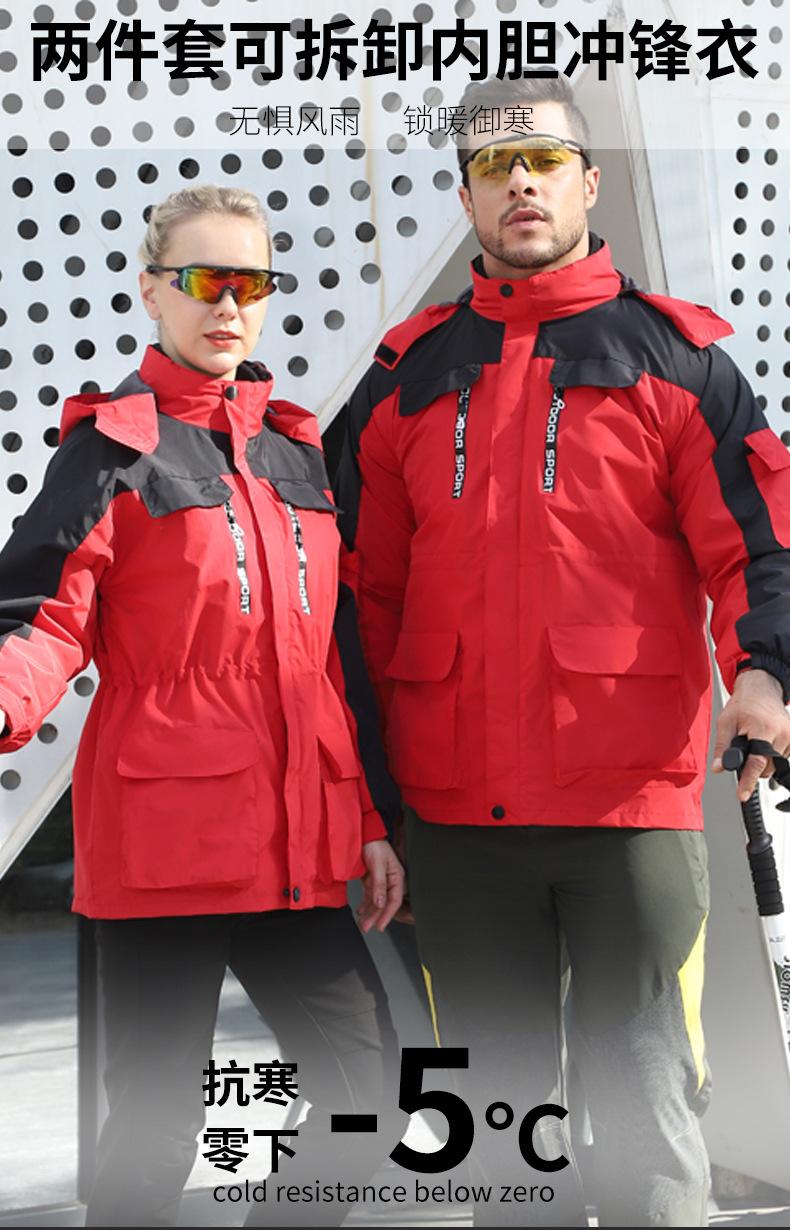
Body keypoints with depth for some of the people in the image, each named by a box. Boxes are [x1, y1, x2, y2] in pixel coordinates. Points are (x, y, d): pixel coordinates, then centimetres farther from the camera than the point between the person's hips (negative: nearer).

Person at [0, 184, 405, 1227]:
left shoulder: (298, 448, 15)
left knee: (367, 1091, 7)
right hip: (163, 839, -5)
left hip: (296, 848, 6)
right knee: (158, 1115, 2)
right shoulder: (115, 444, -1)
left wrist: (371, 820, 14)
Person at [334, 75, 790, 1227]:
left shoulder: (675, 355, 4)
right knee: (500, 1108, 14)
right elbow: (366, 586, 16)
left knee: (647, 1099, 3)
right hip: (457, 812, 3)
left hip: (634, 797, -3)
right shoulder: (406, 374, 13)